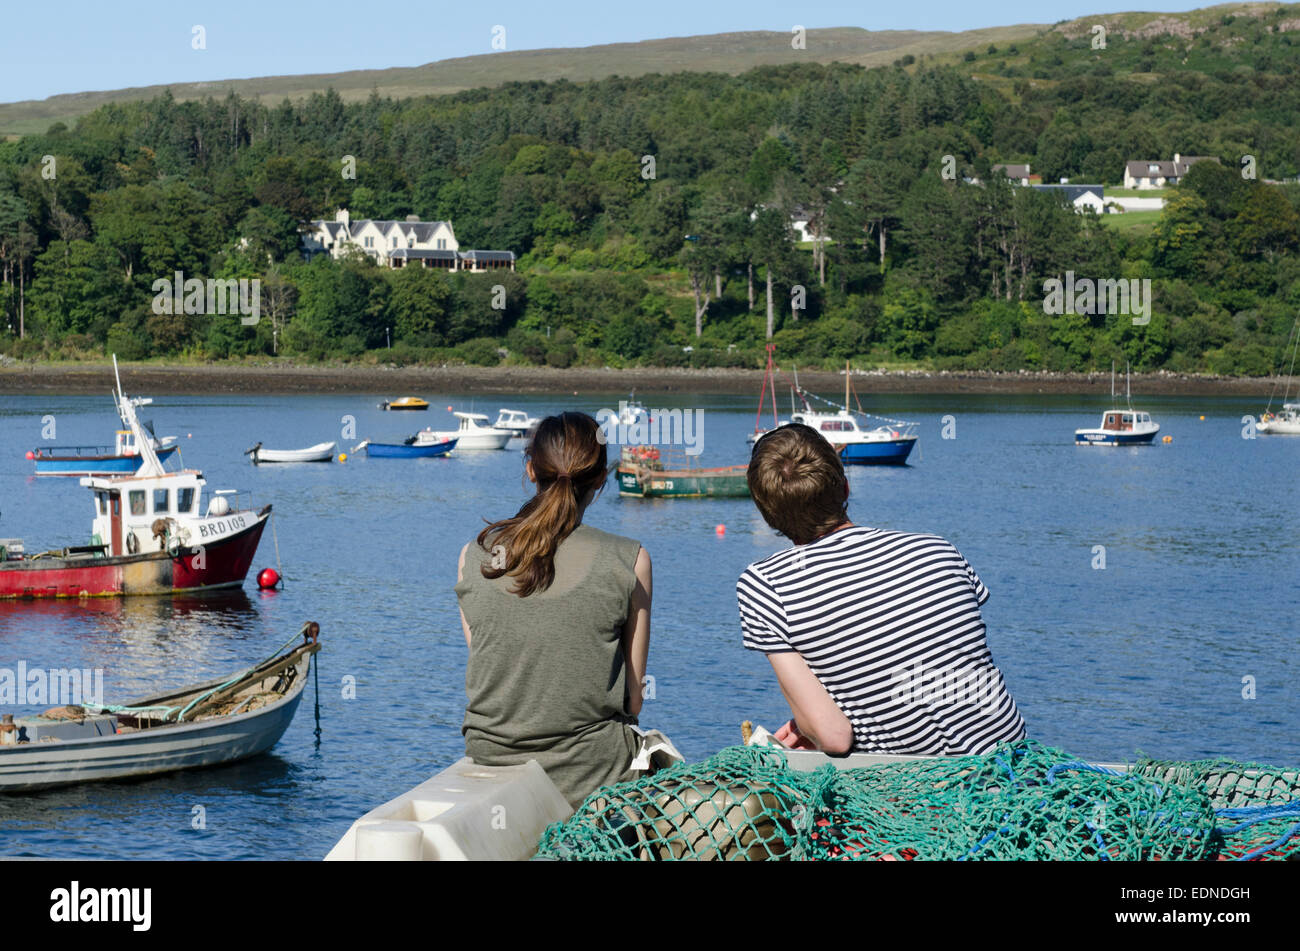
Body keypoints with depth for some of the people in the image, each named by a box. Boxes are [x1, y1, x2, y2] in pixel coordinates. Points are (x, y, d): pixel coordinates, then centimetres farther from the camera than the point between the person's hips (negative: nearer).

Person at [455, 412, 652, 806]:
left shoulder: (474, 557, 2)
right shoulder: (628, 562, -6)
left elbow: (484, 678, 10)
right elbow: (633, 699, 0)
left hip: (491, 766, 4)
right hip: (593, 778, -4)